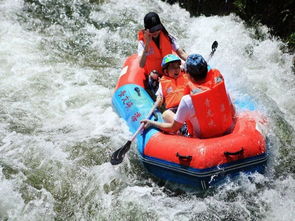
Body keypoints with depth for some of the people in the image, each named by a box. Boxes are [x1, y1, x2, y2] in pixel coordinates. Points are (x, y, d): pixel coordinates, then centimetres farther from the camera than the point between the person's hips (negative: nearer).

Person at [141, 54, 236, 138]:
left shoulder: (187, 100, -26)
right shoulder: (220, 86, -15)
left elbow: (173, 128, -15)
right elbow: (232, 113, -1)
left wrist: (151, 123, -1)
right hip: (228, 132, 4)